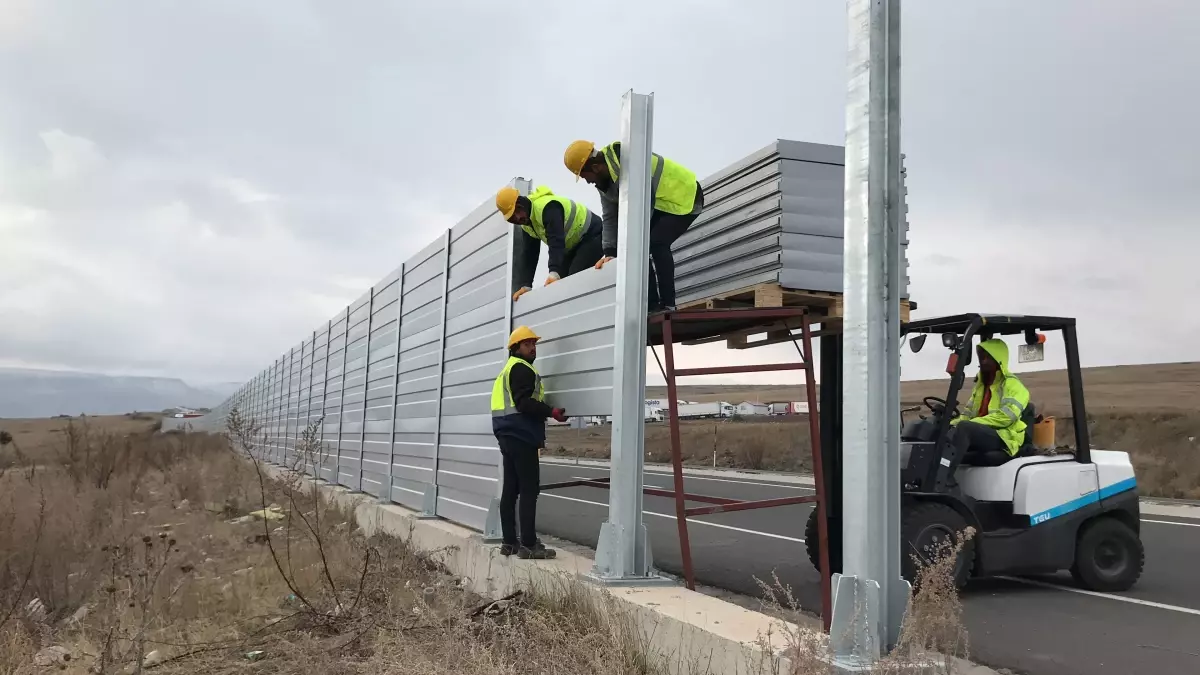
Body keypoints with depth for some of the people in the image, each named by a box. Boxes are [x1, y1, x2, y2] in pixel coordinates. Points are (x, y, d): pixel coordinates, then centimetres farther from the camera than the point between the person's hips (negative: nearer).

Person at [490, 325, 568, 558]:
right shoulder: (521, 368, -8)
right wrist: (551, 412, -23)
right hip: (521, 437, -10)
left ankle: (509, 542, 12)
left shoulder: (508, 369, 24)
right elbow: (524, 402, -21)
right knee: (529, 489, -10)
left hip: (508, 435, 10)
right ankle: (529, 544, -11)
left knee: (510, 489, 9)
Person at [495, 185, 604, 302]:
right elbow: (529, 254, -1)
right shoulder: (525, 224, 0)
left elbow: (556, 243, -41)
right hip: (573, 245, 9)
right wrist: (525, 285, -10)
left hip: (592, 237, -9)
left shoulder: (547, 207, -31)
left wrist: (554, 273, -51)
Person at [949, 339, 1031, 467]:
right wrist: (952, 423, -2)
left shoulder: (1012, 385, 1)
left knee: (964, 428, -34)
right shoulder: (980, 385, 25)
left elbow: (1006, 416, -14)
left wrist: (971, 424, -20)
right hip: (980, 437, 7)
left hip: (1003, 441, -7)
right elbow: (968, 413, 21)